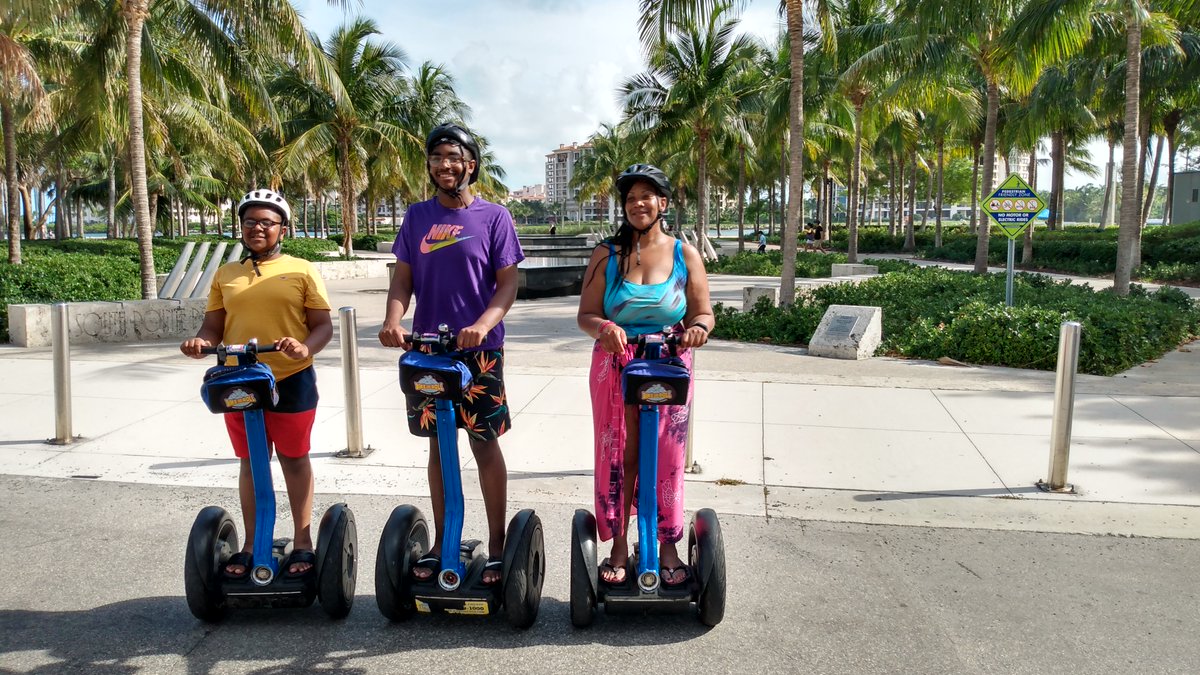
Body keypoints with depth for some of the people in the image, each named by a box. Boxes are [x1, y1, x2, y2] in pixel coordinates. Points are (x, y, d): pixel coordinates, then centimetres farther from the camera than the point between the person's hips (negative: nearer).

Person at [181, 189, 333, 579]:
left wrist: (305, 348, -23)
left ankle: (303, 543, 20)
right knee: (250, 462, 13)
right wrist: (201, 343, -11)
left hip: (291, 381, -3)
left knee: (294, 459, 8)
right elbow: (213, 326, 12)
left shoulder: (301, 271, 0)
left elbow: (323, 325, -2)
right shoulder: (225, 275, 11)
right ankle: (251, 544, 25)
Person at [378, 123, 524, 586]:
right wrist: (393, 320, -12)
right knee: (438, 445, 11)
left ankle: (496, 544, 14)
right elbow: (403, 278, 8)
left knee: (485, 444, 2)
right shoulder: (417, 217, 9)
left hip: (480, 350, -3)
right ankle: (441, 541, 23)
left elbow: (508, 283, -4)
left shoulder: (493, 217, -1)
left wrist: (482, 325, -21)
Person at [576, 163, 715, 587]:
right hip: (615, 368, 0)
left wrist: (697, 328, -19)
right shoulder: (607, 254, 3)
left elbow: (703, 313, 5)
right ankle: (619, 546, 17)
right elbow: (586, 315, 0)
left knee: (667, 457, 4)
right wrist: (604, 329, -23)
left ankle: (668, 546, 19)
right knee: (618, 455, 4)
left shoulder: (684, 255, 4)